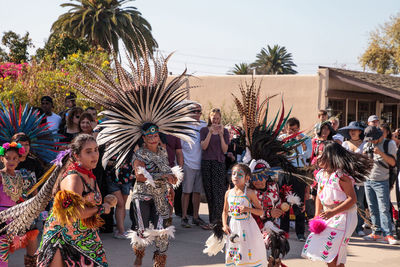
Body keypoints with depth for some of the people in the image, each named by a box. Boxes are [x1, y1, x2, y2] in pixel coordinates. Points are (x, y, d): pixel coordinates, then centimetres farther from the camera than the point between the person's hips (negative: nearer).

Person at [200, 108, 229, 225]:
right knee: (209, 192, 3)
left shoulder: (224, 131, 9)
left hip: (219, 163, -1)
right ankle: (212, 219, 11)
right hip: (206, 163, 1)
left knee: (218, 192, -11)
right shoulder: (204, 130, 8)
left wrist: (221, 135, -8)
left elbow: (225, 150, 2)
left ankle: (216, 220, -12)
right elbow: (203, 146, -5)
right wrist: (210, 132, -12)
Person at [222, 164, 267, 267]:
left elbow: (261, 211, -6)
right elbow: (225, 211, 14)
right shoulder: (228, 193, 3)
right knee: (233, 254, 9)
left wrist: (248, 209, -21)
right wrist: (225, 225, 0)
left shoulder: (249, 193, -9)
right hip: (233, 227, 4)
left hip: (247, 228, -4)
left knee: (248, 254, 0)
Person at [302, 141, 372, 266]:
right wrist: (317, 216, 2)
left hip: (343, 216, -8)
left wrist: (332, 212, -24)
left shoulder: (341, 176, -18)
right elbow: (319, 196, 15)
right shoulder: (321, 174, 6)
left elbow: (352, 199, -19)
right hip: (328, 216, 8)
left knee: (330, 253, -13)